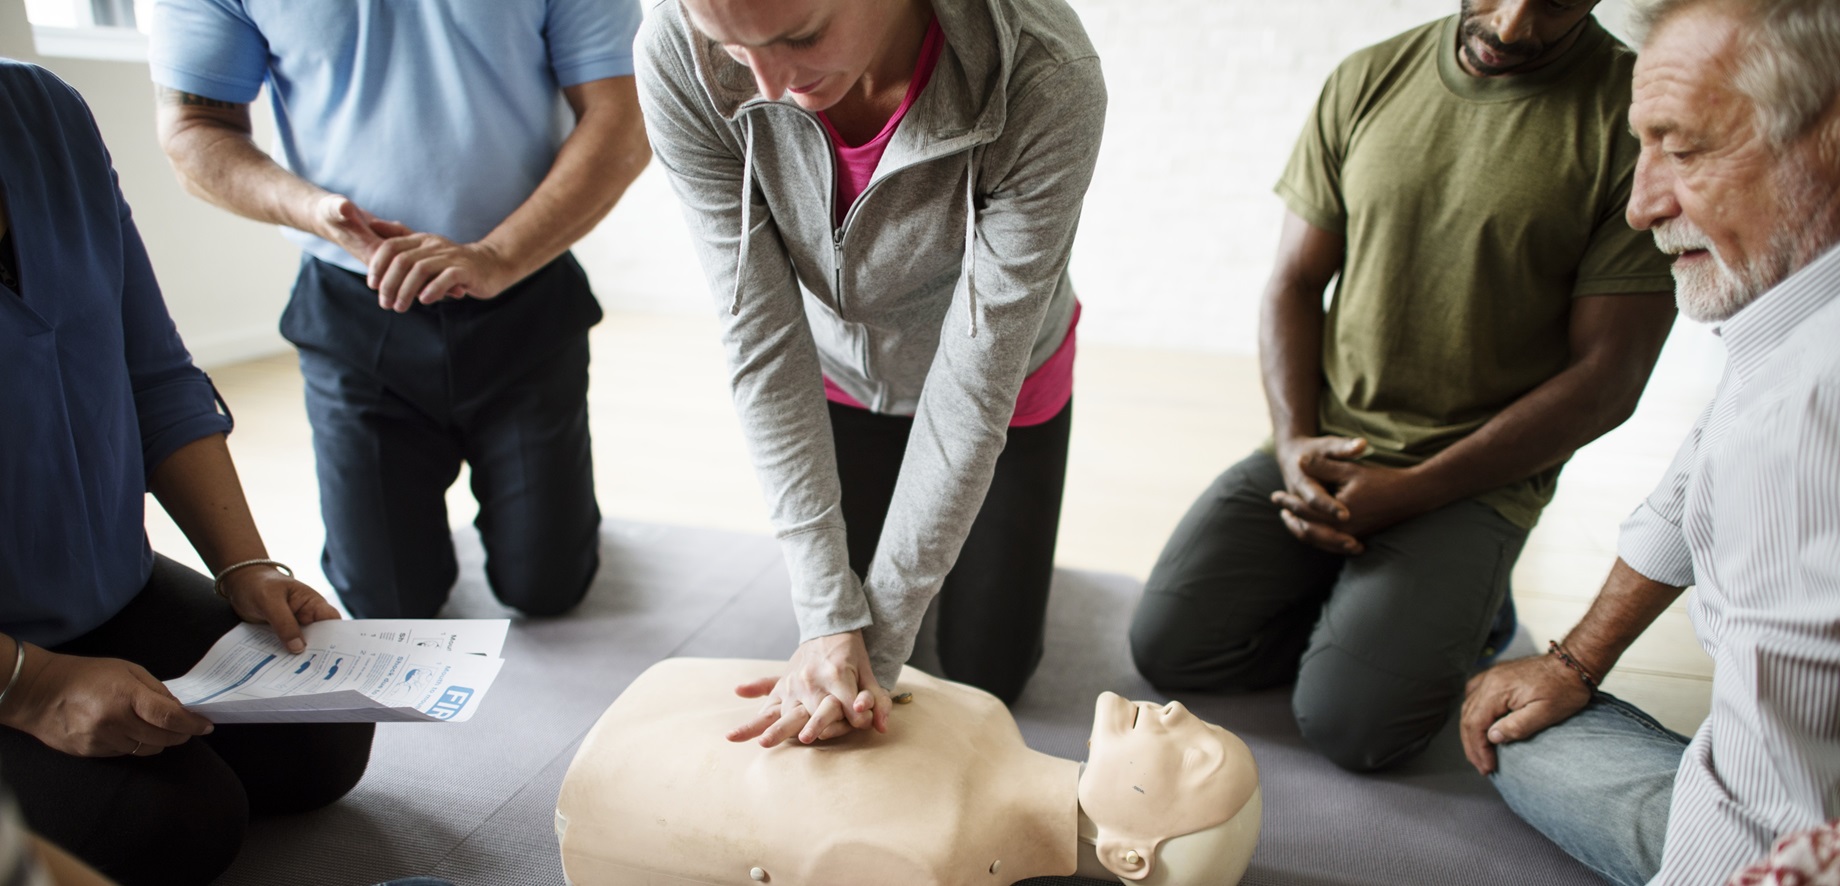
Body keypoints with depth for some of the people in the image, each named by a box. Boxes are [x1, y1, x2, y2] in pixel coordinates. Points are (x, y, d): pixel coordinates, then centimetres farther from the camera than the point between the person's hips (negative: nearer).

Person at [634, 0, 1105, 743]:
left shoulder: (1047, 82, -38)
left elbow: (975, 383, -32)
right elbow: (762, 344, -27)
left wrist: (878, 640, -27)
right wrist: (829, 618, -28)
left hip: (1003, 382, -1)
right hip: (839, 374, 2)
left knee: (986, 672, 10)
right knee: (834, 641, 14)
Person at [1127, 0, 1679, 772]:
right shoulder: (1368, 80, 4)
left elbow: (1605, 380, -9)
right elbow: (1293, 282, 7)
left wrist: (1408, 492, -15)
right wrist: (1294, 441, -9)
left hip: (1477, 479, -3)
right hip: (1320, 448, 4)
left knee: (1348, 722, -18)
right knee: (1167, 645, -9)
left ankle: (1460, 608, 11)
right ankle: (1358, 605, 13)